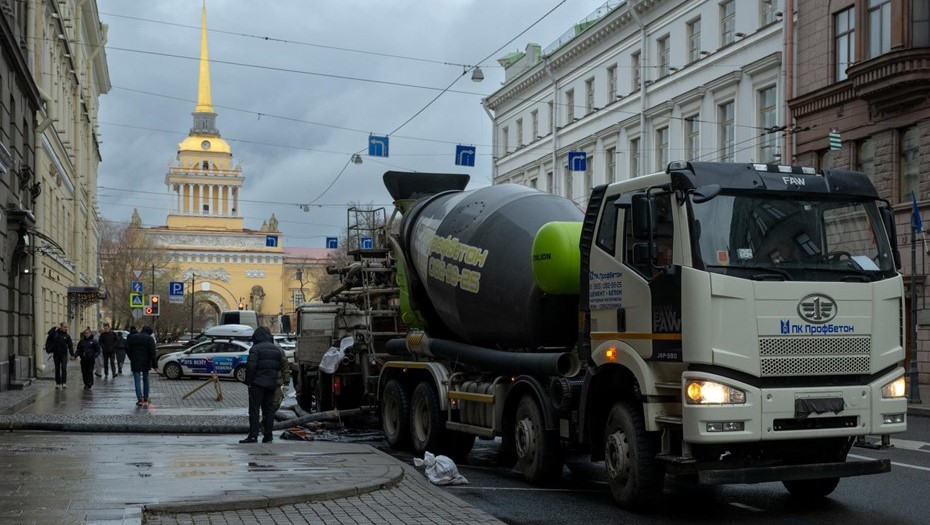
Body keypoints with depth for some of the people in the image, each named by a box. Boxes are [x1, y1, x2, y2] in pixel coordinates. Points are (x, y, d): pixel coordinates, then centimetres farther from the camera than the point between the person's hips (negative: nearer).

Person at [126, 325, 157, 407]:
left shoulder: (132, 337, 5)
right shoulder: (150, 339, -4)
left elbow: (127, 350, 6)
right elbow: (152, 352, -9)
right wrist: (154, 364, -7)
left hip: (135, 363, 0)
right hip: (146, 363, 0)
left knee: (137, 381, 0)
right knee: (145, 380, 14)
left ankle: (140, 399, -10)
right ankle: (145, 399, 18)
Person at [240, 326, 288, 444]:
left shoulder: (255, 349, -7)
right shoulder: (277, 349, 12)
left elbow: (250, 367, -14)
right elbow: (284, 366, 14)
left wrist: (248, 382, -7)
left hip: (258, 383, -6)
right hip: (272, 384, 6)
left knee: (254, 409, -3)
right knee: (269, 409, 9)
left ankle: (253, 435, -9)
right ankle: (268, 436, 9)